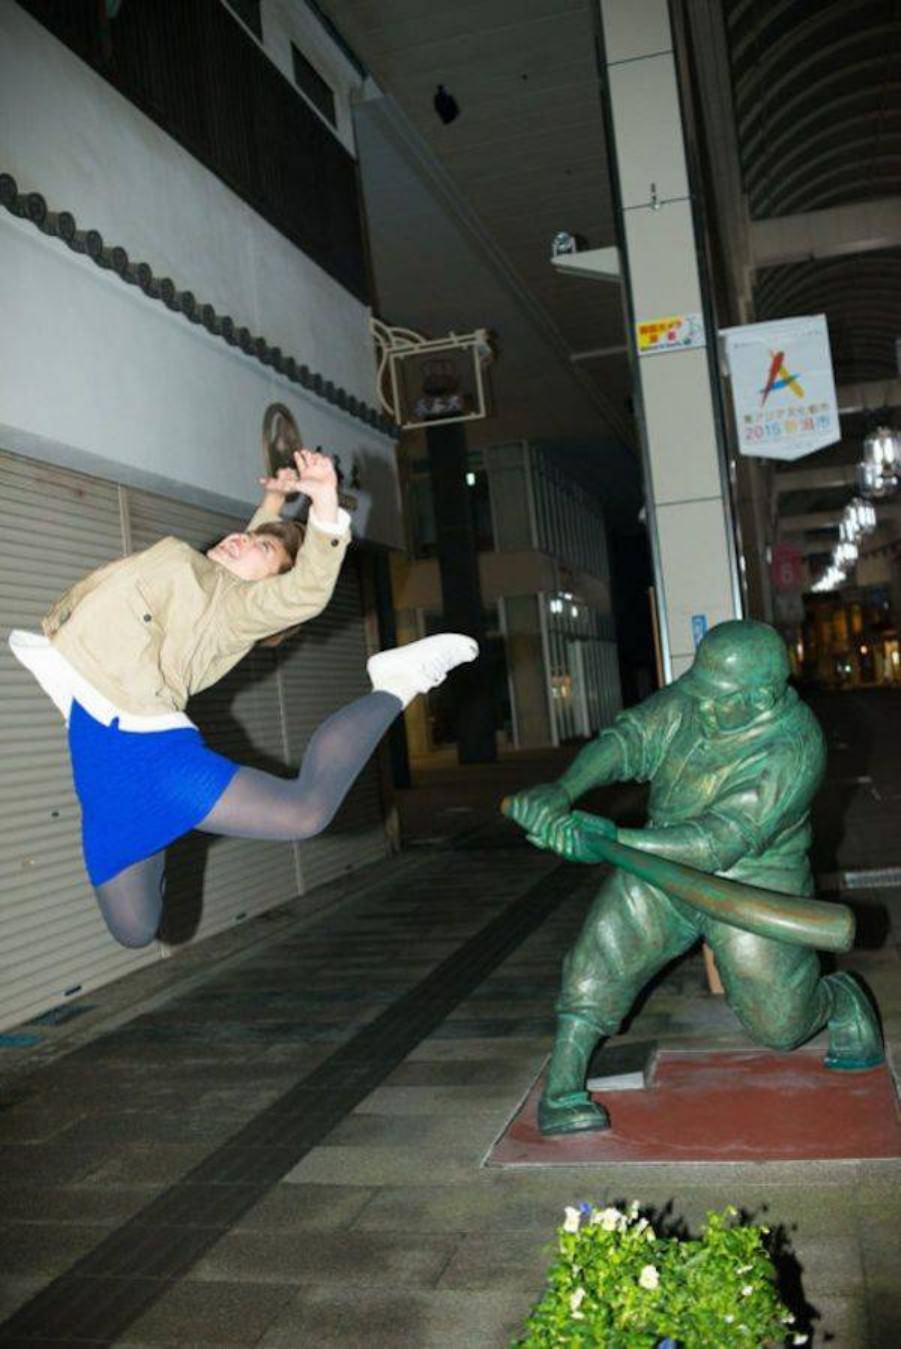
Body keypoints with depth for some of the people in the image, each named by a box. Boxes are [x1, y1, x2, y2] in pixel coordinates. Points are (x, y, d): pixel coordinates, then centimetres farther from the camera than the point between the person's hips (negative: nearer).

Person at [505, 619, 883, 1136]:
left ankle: (843, 1000, 38)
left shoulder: (792, 750, -28)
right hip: (663, 866, 5)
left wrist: (613, 841, -45)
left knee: (781, 1024, 5)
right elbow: (626, 740, -17)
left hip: (751, 884, -4)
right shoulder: (689, 704, -10)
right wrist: (561, 790, -37)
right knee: (599, 963, -9)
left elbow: (723, 841, -36)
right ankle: (560, 1094, 3)